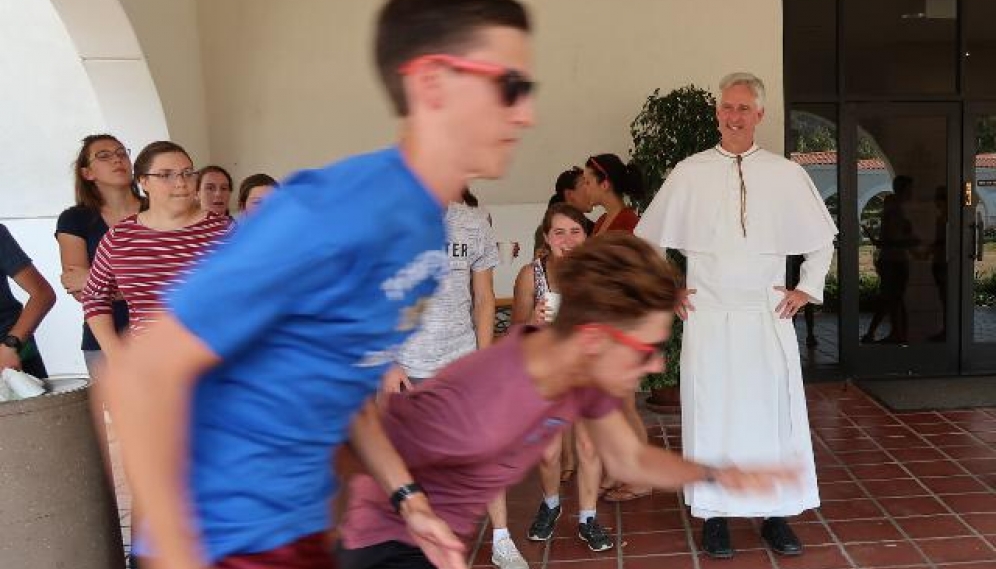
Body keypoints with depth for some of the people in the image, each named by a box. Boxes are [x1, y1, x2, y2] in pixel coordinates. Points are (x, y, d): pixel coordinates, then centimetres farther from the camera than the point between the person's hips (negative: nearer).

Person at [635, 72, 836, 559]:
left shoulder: (787, 174, 3)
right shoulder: (689, 173, 1)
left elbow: (823, 238, 16)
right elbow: (646, 239, 10)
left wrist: (807, 289, 9)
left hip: (769, 318, 1)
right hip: (708, 318, -1)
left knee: (773, 415, 4)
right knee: (711, 418, 3)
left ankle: (776, 516, 18)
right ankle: (714, 516, 15)